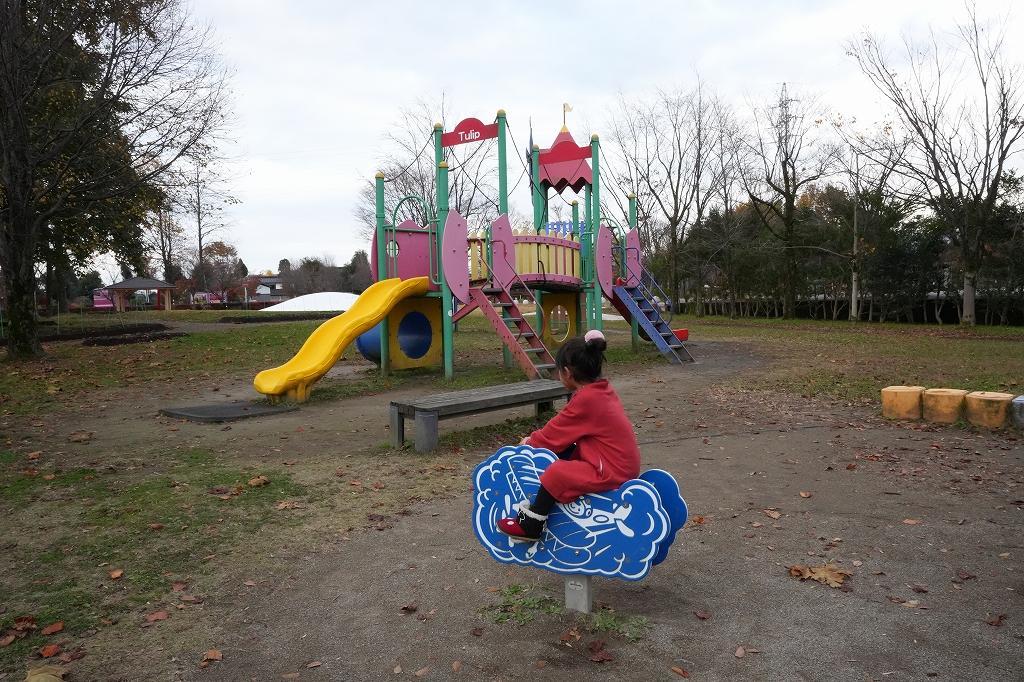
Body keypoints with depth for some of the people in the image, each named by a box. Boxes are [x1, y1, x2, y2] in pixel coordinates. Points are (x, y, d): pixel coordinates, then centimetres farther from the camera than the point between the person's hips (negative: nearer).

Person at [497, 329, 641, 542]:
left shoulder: (585, 399, -21)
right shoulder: (602, 388, 6)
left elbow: (554, 435, -10)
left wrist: (530, 442, 7)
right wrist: (536, 439, 14)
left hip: (613, 471, -10)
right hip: (625, 462, 10)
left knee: (556, 472, -21)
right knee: (563, 452, 17)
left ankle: (530, 526, -5)